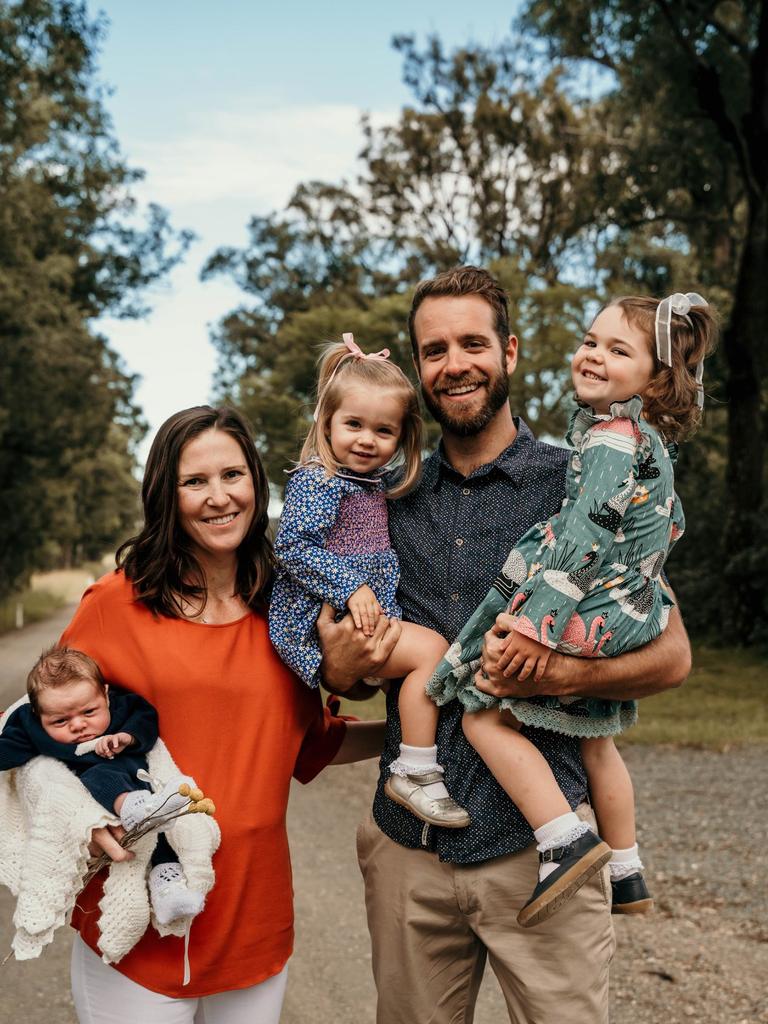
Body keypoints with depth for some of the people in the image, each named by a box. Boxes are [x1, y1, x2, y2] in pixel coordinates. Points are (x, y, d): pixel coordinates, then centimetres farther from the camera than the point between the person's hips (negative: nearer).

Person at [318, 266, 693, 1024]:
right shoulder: (388, 498, 7)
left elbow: (670, 655, -3)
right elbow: (346, 671, 16)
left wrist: (563, 675, -20)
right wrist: (341, 668, -7)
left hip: (538, 842, -3)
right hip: (407, 842, 3)